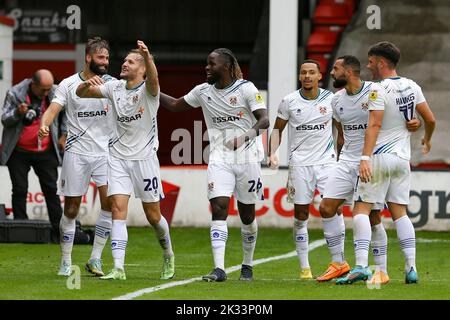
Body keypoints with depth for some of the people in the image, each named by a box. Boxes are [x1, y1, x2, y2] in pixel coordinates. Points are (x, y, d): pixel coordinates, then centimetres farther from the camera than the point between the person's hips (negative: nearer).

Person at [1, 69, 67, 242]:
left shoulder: (56, 93, -4)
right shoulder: (14, 93, -11)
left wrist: (63, 135, 11)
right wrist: (18, 113, -27)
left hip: (45, 152, 1)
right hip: (19, 152, -1)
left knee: (51, 190, 0)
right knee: (20, 190, -1)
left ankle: (58, 231, 3)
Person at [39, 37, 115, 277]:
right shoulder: (68, 84, 1)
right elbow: (53, 109, -7)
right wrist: (44, 125, -30)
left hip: (105, 152, 1)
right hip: (77, 152, -1)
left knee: (109, 203, -13)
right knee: (71, 210, 2)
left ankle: (95, 259, -1)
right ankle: (66, 262, 15)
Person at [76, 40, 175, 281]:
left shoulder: (148, 89, -11)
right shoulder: (115, 88, 2)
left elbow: (153, 78, -34)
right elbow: (80, 94, -1)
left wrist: (147, 56, -56)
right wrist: (88, 84, -26)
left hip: (144, 159, -3)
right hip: (118, 157, 3)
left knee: (153, 215, 7)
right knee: (118, 209, -11)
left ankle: (168, 256, 33)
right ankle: (118, 268, -15)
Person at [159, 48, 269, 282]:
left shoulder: (246, 88, -7)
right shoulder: (203, 91, 8)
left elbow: (264, 120, -16)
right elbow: (175, 105, 22)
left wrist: (246, 136, -34)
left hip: (247, 158, -3)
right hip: (220, 159, 3)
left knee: (247, 214, 7)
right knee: (218, 209, -13)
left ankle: (247, 266, 25)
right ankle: (219, 269, -19)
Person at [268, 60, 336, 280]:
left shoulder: (330, 99, 2)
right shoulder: (289, 101, 0)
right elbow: (277, 129, 10)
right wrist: (272, 153, -4)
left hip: (326, 161, 0)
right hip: (299, 162, 0)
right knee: (301, 214, 2)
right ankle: (304, 267, 9)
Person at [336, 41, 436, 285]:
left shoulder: (379, 90, -13)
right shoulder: (412, 87, 8)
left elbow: (374, 125, -22)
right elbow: (430, 120, 14)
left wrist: (365, 158, -27)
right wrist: (427, 139, 35)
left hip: (379, 156, -7)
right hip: (402, 157, 7)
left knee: (361, 209, -6)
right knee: (399, 212, 12)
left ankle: (361, 265, -19)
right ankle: (411, 268, 5)